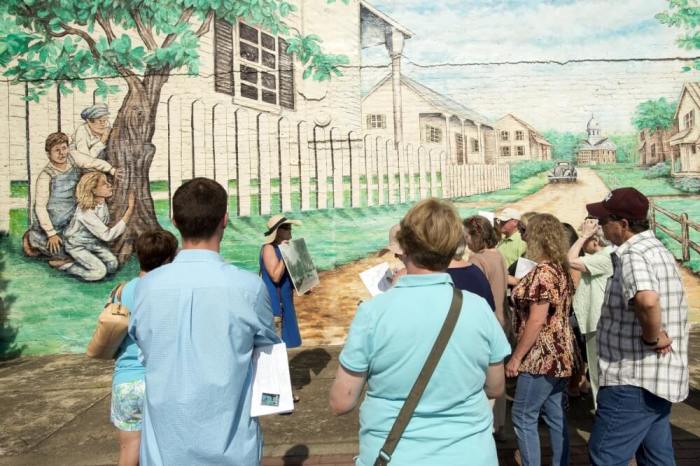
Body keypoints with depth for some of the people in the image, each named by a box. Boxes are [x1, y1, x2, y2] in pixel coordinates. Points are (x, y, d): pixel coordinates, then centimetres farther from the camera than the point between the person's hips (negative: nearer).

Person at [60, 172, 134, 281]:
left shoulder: (103, 200, -15)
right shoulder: (86, 212, -34)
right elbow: (107, 235, -34)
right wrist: (129, 211, -37)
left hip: (95, 241, 6)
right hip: (78, 246, -6)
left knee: (113, 265, -10)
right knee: (100, 272, -19)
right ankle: (67, 265, 1)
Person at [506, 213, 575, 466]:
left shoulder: (543, 272, -19)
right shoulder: (561, 269, 10)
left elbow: (536, 321, -22)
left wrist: (516, 357, -17)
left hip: (542, 357, -9)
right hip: (560, 355, 10)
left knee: (523, 417, 2)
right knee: (556, 417, 15)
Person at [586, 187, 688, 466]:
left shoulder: (633, 255, -21)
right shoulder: (657, 249, 12)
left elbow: (647, 300, -40)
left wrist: (651, 338, -23)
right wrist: (655, 335, 11)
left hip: (634, 380, -10)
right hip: (659, 378, 10)